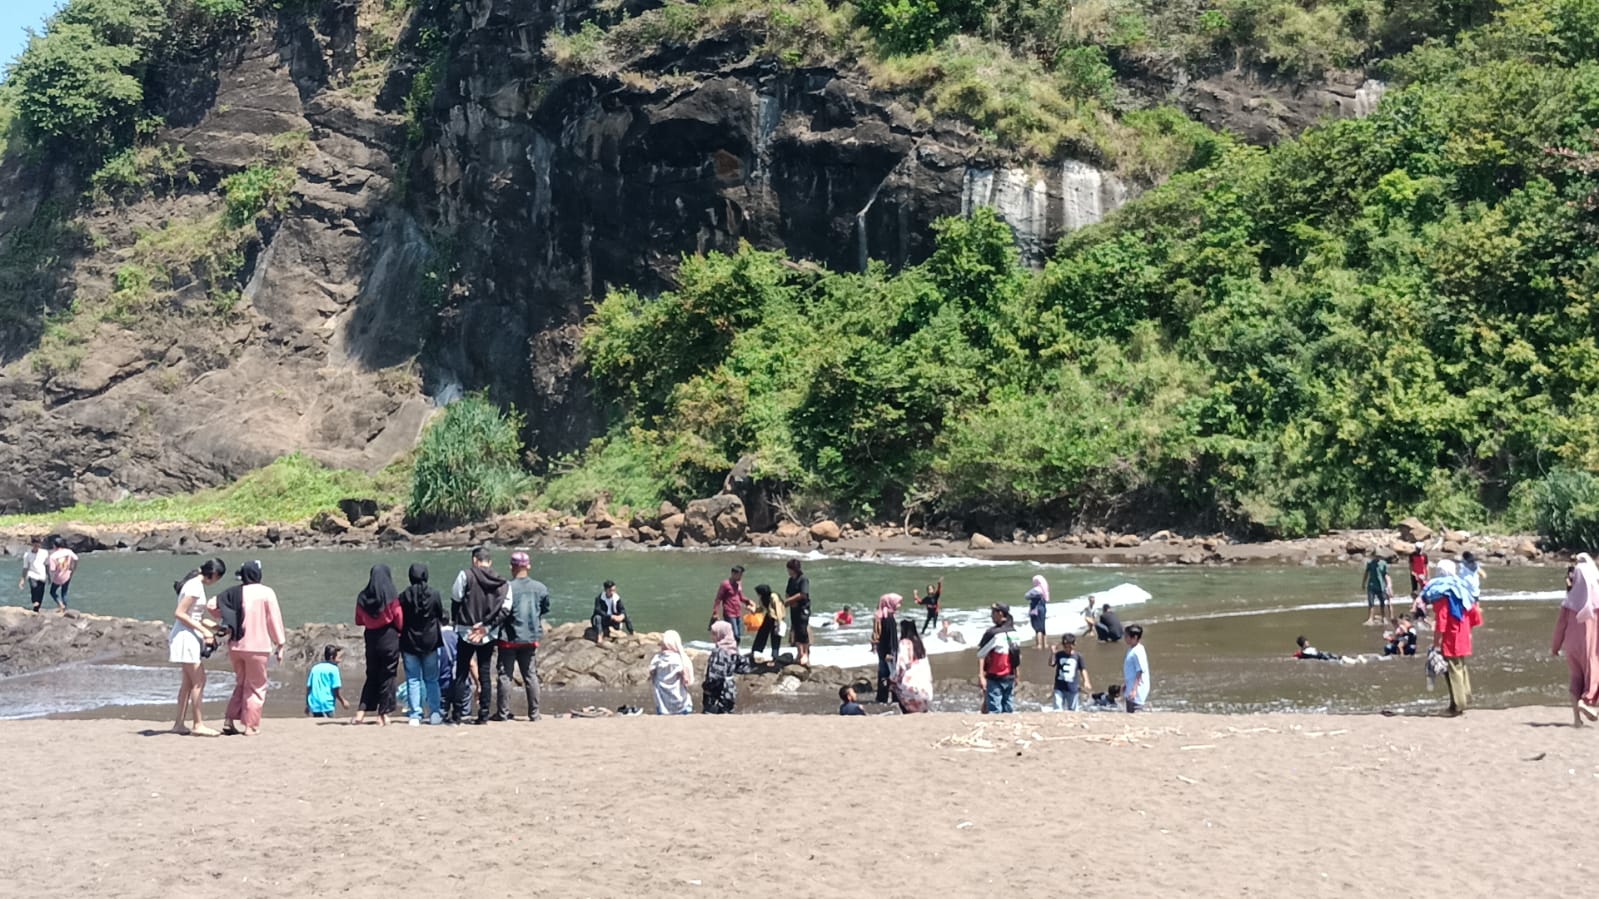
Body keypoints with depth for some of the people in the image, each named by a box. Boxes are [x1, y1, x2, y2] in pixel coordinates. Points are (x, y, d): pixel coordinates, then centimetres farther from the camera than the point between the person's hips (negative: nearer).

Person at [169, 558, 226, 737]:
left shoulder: (196, 584, 14)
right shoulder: (195, 587, -16)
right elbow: (179, 614, -21)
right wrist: (203, 630, -18)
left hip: (190, 637, 10)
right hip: (186, 636, -10)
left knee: (189, 682, 12)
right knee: (199, 681, -6)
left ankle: (179, 723, 15)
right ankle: (198, 725, -3)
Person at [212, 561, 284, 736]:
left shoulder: (234, 592, 2)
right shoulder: (266, 593, -7)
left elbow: (214, 608, -2)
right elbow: (274, 620, -5)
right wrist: (280, 644, 2)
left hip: (236, 646, 4)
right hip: (257, 647, -4)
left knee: (241, 683, 20)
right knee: (256, 687, 7)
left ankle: (230, 721, 14)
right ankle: (250, 726, 6)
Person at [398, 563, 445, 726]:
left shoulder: (404, 596, -9)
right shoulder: (434, 595, -8)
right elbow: (442, 617, 1)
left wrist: (402, 633, 12)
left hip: (409, 643, -1)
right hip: (430, 642, 1)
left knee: (413, 680, 5)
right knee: (432, 680, 12)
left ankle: (415, 715, 0)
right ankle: (435, 714, 8)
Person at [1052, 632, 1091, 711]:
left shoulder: (1078, 656, -2)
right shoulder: (1059, 654, -2)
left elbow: (1083, 670, 5)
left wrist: (1086, 682, -6)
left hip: (1073, 688, 1)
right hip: (1059, 687, 0)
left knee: (1073, 710, 12)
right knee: (1058, 710, -6)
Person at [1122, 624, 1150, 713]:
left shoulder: (1138, 652, -20)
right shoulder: (1131, 650, 10)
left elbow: (1140, 672, -22)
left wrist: (1134, 690, -24)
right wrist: (1125, 683, 24)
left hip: (1137, 692, -10)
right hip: (1130, 689, 10)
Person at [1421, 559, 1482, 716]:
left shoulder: (1441, 595, -14)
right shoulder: (1461, 590, 11)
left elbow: (1440, 622, -20)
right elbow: (1474, 613, 13)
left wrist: (1436, 643, -17)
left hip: (1450, 640, -8)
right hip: (1464, 639, 8)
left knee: (1453, 671, -5)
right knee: (1461, 668, 18)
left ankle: (1457, 705, -5)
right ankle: (1465, 700, 24)